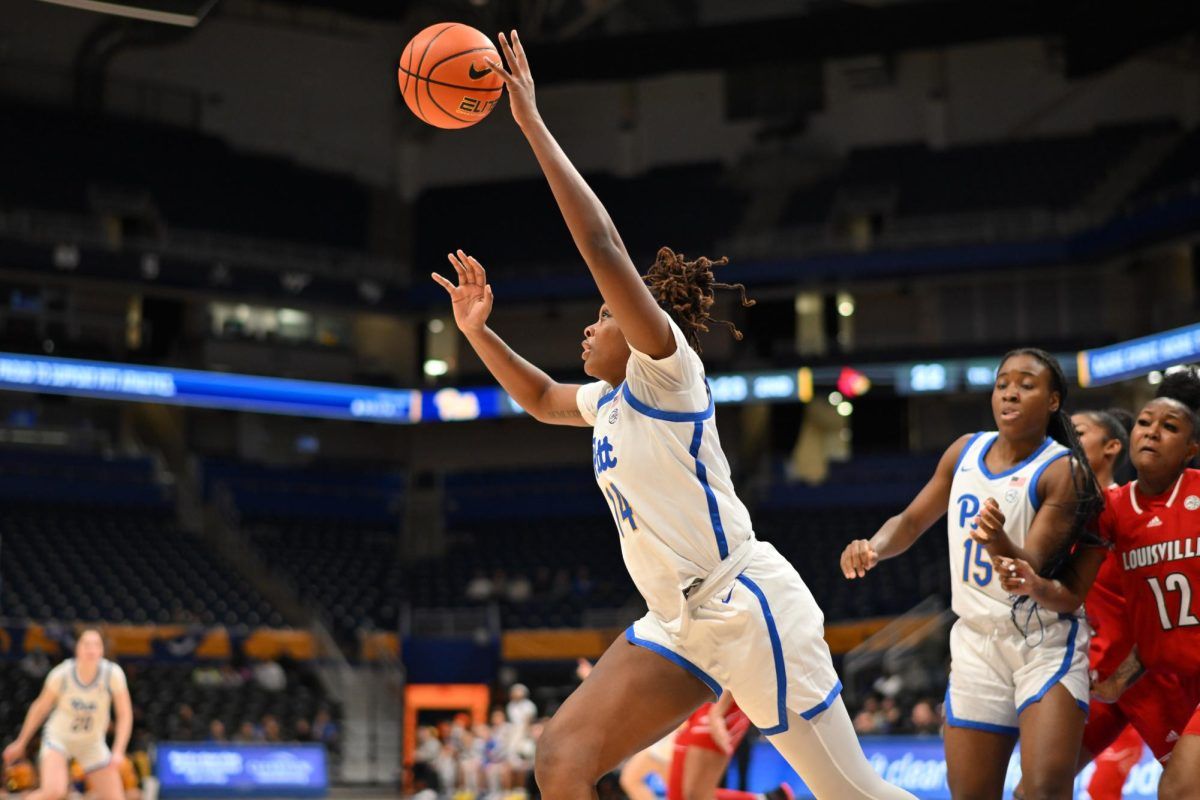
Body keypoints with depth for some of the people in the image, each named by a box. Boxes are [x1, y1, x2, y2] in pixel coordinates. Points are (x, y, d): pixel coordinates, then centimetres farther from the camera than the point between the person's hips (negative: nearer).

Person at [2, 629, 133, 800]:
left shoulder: (113, 674, -19)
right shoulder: (62, 674, -20)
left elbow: (125, 715, -13)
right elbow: (40, 708, -3)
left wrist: (118, 751, -24)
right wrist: (20, 743, 6)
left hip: (92, 743, 3)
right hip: (58, 737, -2)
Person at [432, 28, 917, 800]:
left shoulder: (666, 368, -7)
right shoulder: (610, 401, 16)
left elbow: (604, 248, -17)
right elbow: (540, 398, 37)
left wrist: (532, 124, -15)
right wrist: (477, 330, 23)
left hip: (747, 605, -8)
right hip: (680, 622, 9)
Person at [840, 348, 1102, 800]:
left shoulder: (1062, 470, -11)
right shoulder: (966, 451, 6)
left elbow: (1031, 571, -19)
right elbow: (911, 522, 15)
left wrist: (1000, 542, -41)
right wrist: (873, 548, -6)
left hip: (1045, 643, -5)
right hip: (976, 643, 5)